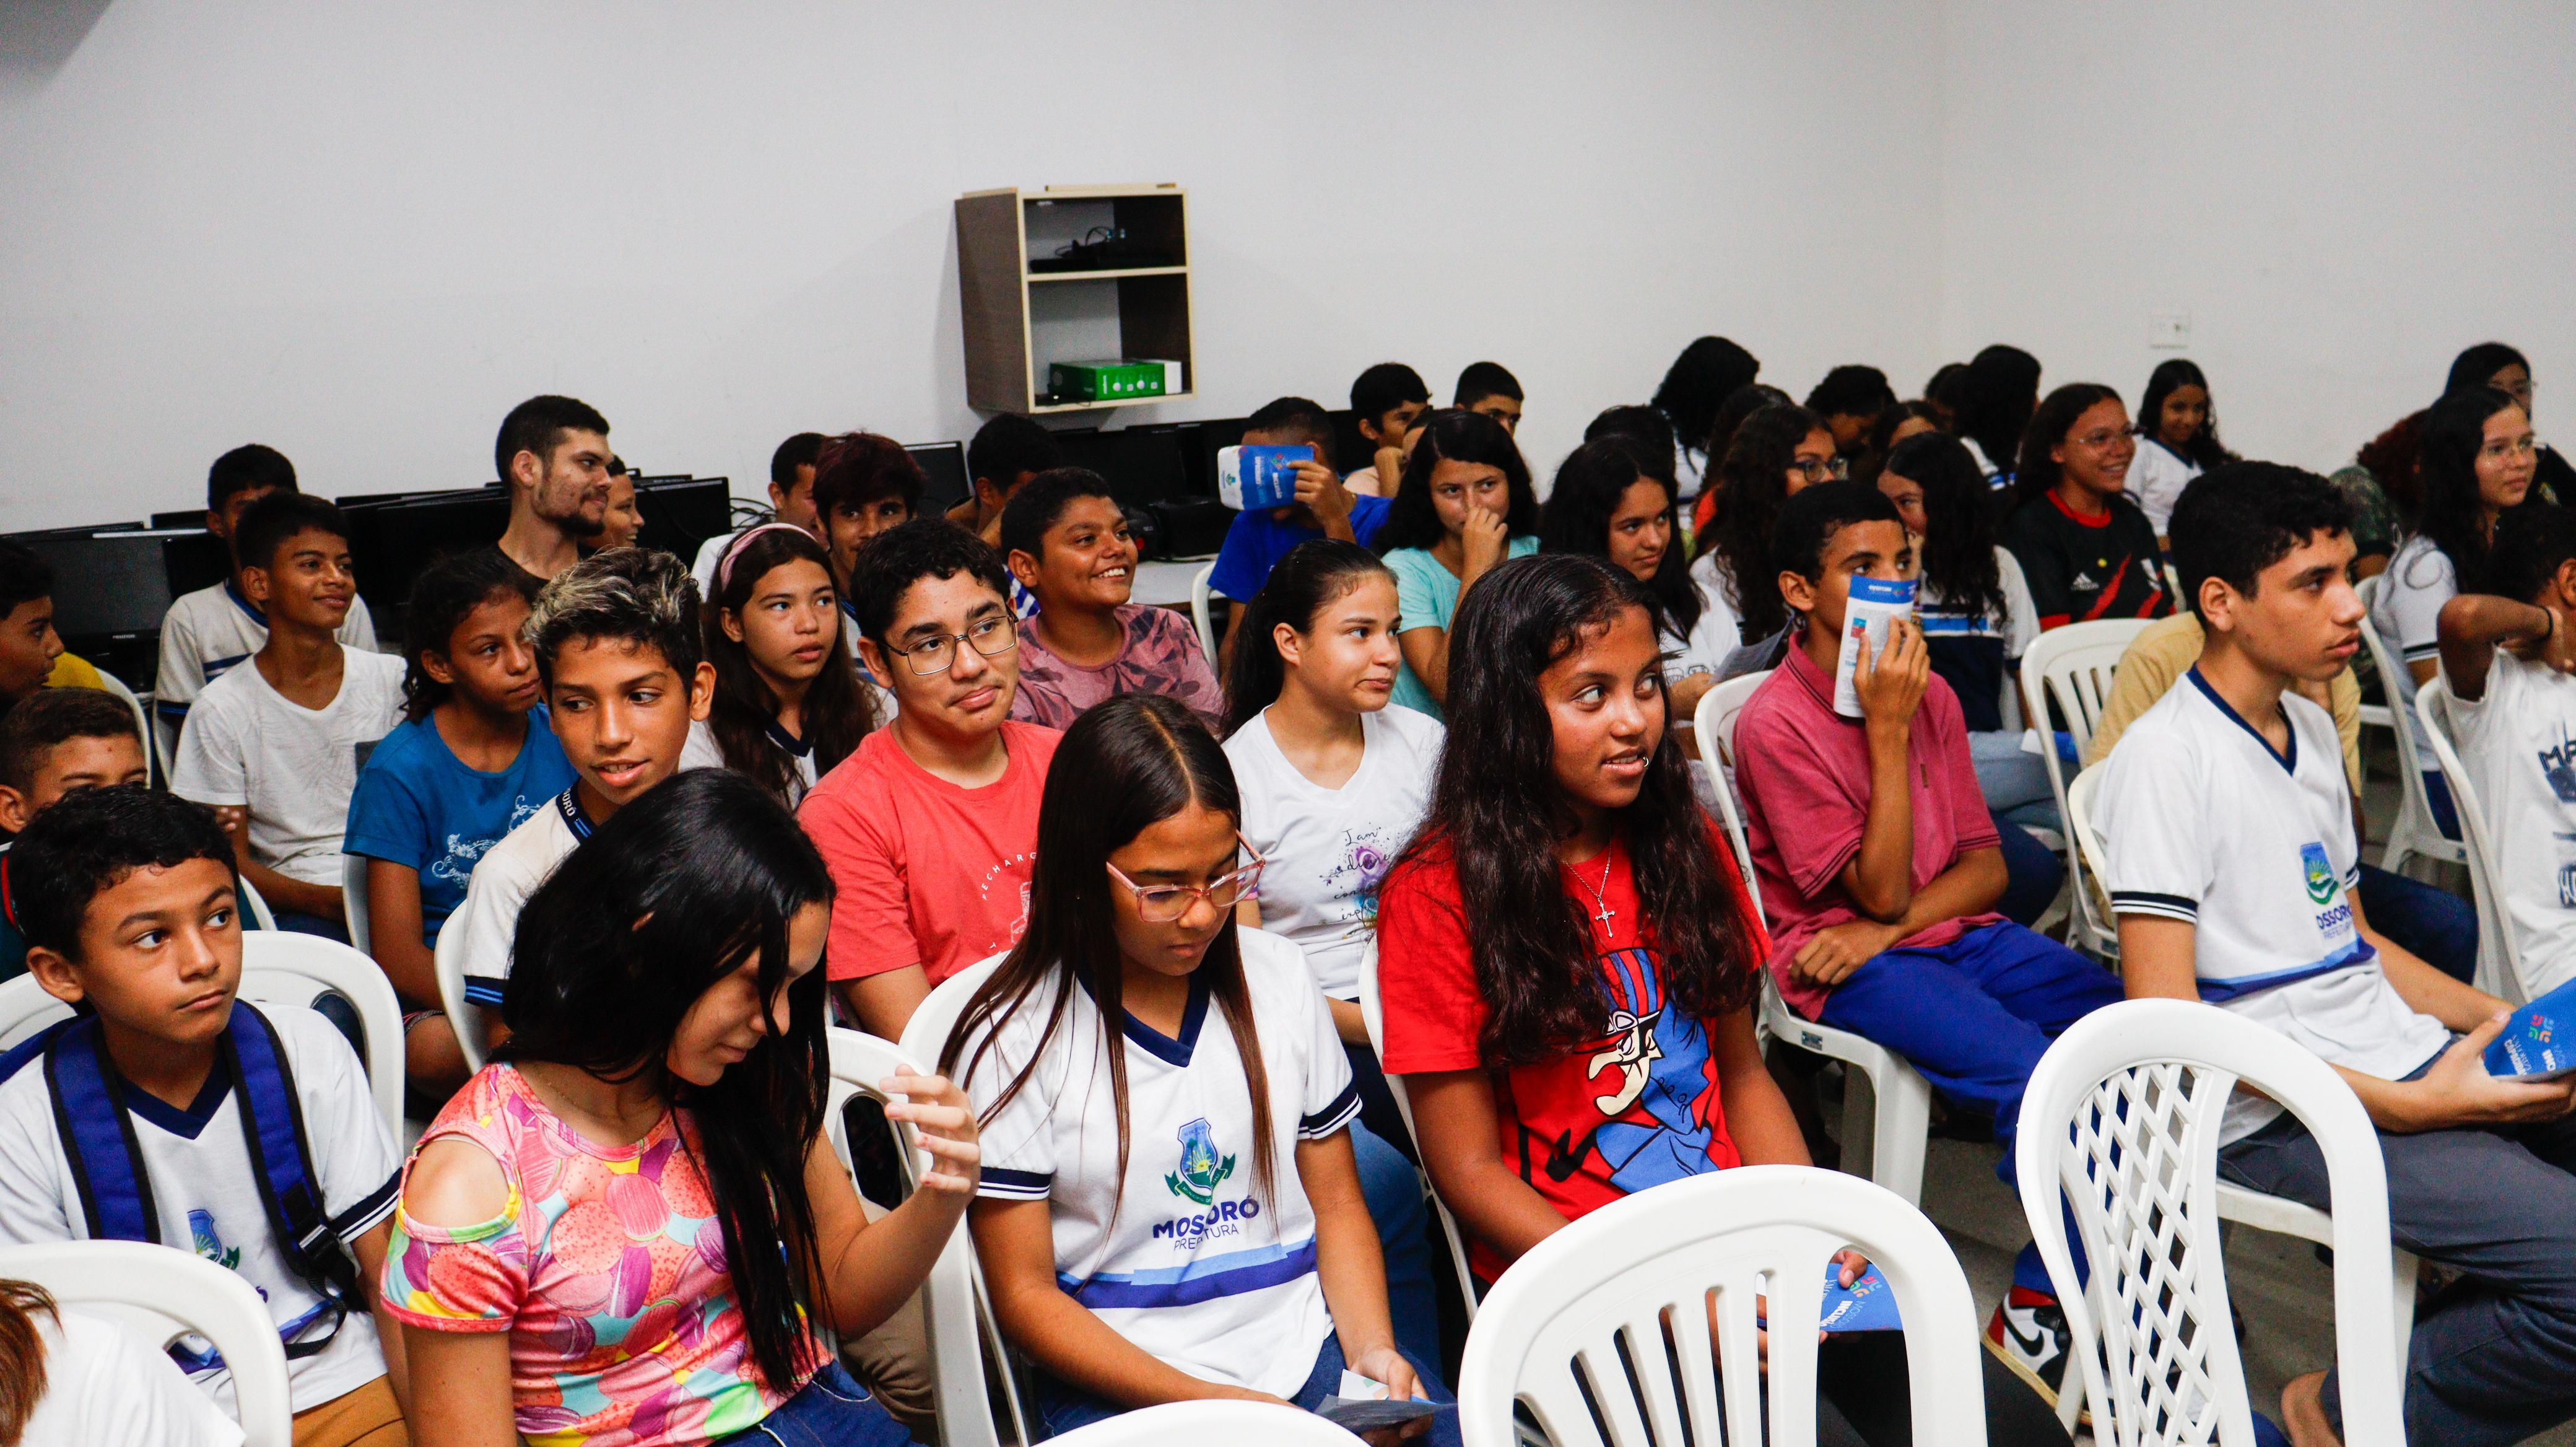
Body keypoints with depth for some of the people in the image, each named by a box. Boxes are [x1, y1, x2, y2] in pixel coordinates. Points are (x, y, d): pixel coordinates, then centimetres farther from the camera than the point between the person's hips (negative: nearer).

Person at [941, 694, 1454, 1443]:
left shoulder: (1279, 977, 8)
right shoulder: (1012, 1040, -6)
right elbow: (1025, 1296, -4)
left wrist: (1372, 1350, -4)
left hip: (1307, 1349, 4)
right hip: (1122, 1382, -3)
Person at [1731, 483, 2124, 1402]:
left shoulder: (1928, 692, 9)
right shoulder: (1776, 723, -11)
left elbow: (1986, 865, 8)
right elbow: (1877, 889, -14)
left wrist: (1892, 926, -11)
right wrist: (1888, 730, -19)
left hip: (1958, 932, 7)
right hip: (1844, 963, -6)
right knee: (2036, 1074, -28)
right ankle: (2041, 1314, -8)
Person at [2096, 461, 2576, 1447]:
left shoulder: (2312, 731, 16)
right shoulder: (2165, 757, -11)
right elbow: (2167, 1021, -16)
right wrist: (2403, 1107, -18)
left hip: (2409, 1065, 9)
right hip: (2285, 1115, -9)